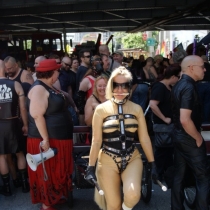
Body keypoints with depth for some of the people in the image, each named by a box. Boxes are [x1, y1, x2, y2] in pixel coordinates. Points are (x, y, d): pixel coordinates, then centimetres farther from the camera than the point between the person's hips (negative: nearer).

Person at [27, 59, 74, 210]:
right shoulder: (39, 89, -20)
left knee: (58, 170, 21)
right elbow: (37, 115, -27)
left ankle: (55, 196, 38)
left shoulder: (49, 87, 11)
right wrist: (45, 139, -27)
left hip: (58, 137, 10)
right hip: (48, 139, -10)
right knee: (48, 172, 5)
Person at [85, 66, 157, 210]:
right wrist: (91, 167, -4)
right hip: (108, 161, -1)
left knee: (133, 195, -24)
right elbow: (96, 141, -2)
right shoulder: (101, 109, -4)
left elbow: (144, 138, 5)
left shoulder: (137, 109, 1)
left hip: (132, 158, 1)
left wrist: (152, 164, 5)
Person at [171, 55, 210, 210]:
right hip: (189, 139, -9)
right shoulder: (189, 87, -22)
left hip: (179, 135, 9)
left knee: (179, 174, 15)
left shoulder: (179, 85, 8)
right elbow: (185, 120, -30)